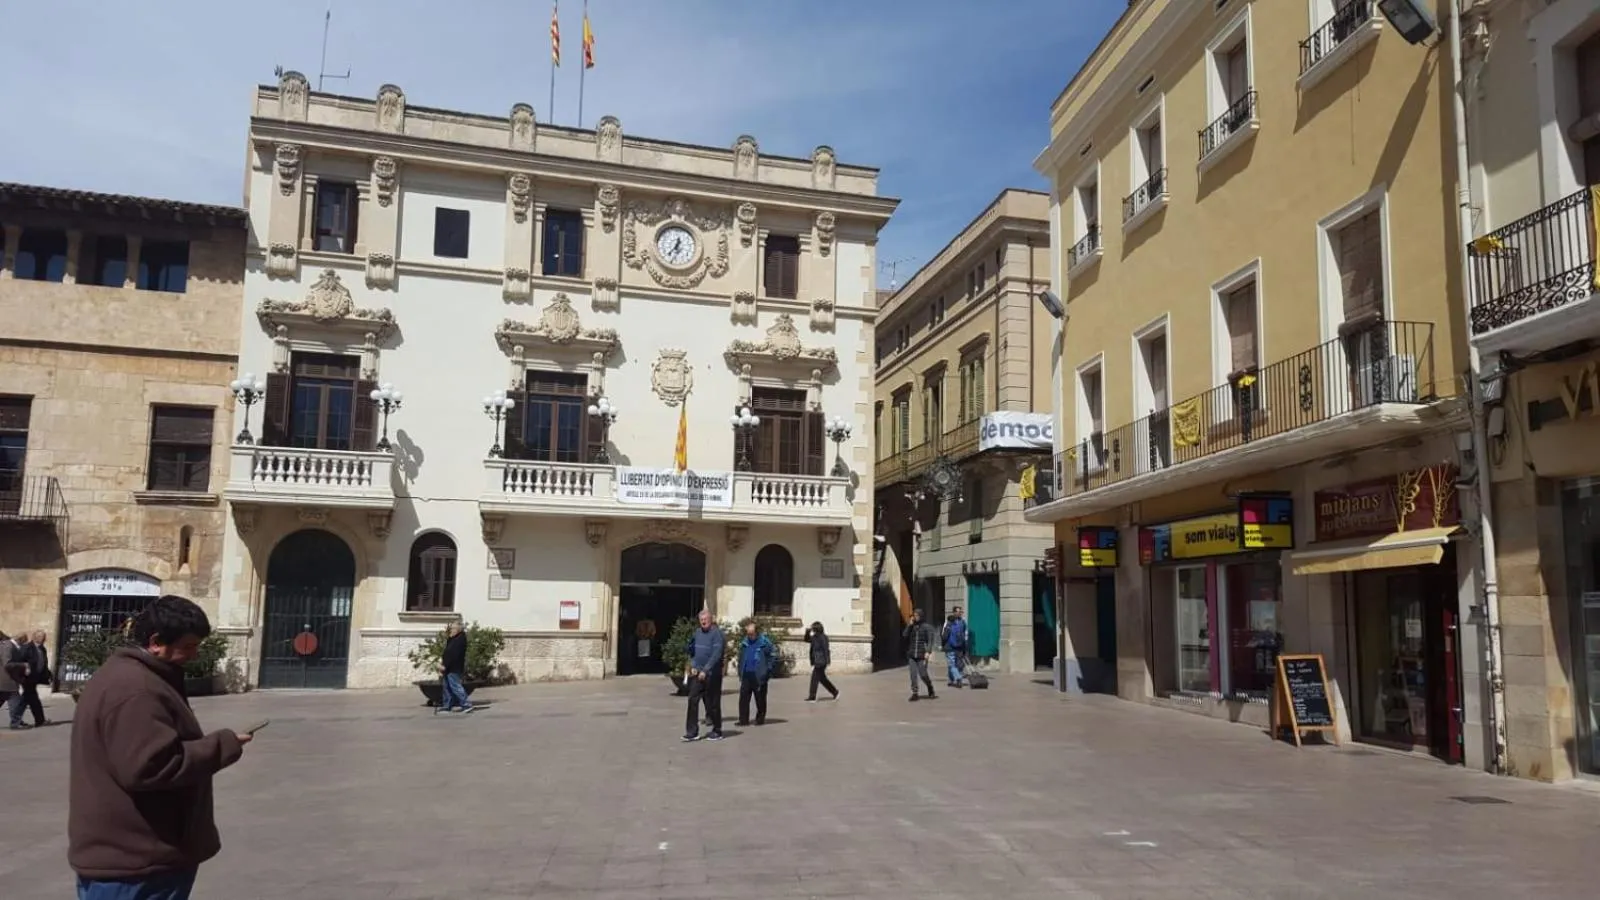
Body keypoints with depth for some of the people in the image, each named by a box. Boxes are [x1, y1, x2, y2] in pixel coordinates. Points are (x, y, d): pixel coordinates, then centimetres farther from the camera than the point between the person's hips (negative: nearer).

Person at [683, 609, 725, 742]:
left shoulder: (716, 633, -11)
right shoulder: (697, 632, 9)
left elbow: (716, 654, -18)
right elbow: (692, 650, 16)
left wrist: (705, 670, -21)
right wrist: (693, 666, 1)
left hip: (712, 674, -6)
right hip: (697, 673, 6)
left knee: (712, 703, 3)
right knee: (693, 700, -2)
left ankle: (717, 731, 16)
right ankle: (692, 732, 1)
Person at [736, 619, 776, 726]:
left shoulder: (764, 642, -8)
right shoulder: (744, 643, 8)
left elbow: (773, 654, -4)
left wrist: (768, 668, -8)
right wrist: (740, 671, 10)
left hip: (759, 676, -4)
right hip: (746, 675, 4)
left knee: (760, 699, 6)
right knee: (743, 698, 0)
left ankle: (760, 719, 18)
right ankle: (743, 720, 5)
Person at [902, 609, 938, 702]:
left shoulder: (927, 627, 1)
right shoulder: (911, 627, 12)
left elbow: (930, 640, -5)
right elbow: (904, 636, -2)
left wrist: (928, 652, -17)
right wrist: (910, 625, -5)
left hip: (921, 655, -3)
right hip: (911, 655, 3)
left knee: (923, 674, -1)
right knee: (913, 675, -3)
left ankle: (931, 692, 22)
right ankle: (914, 693, 4)